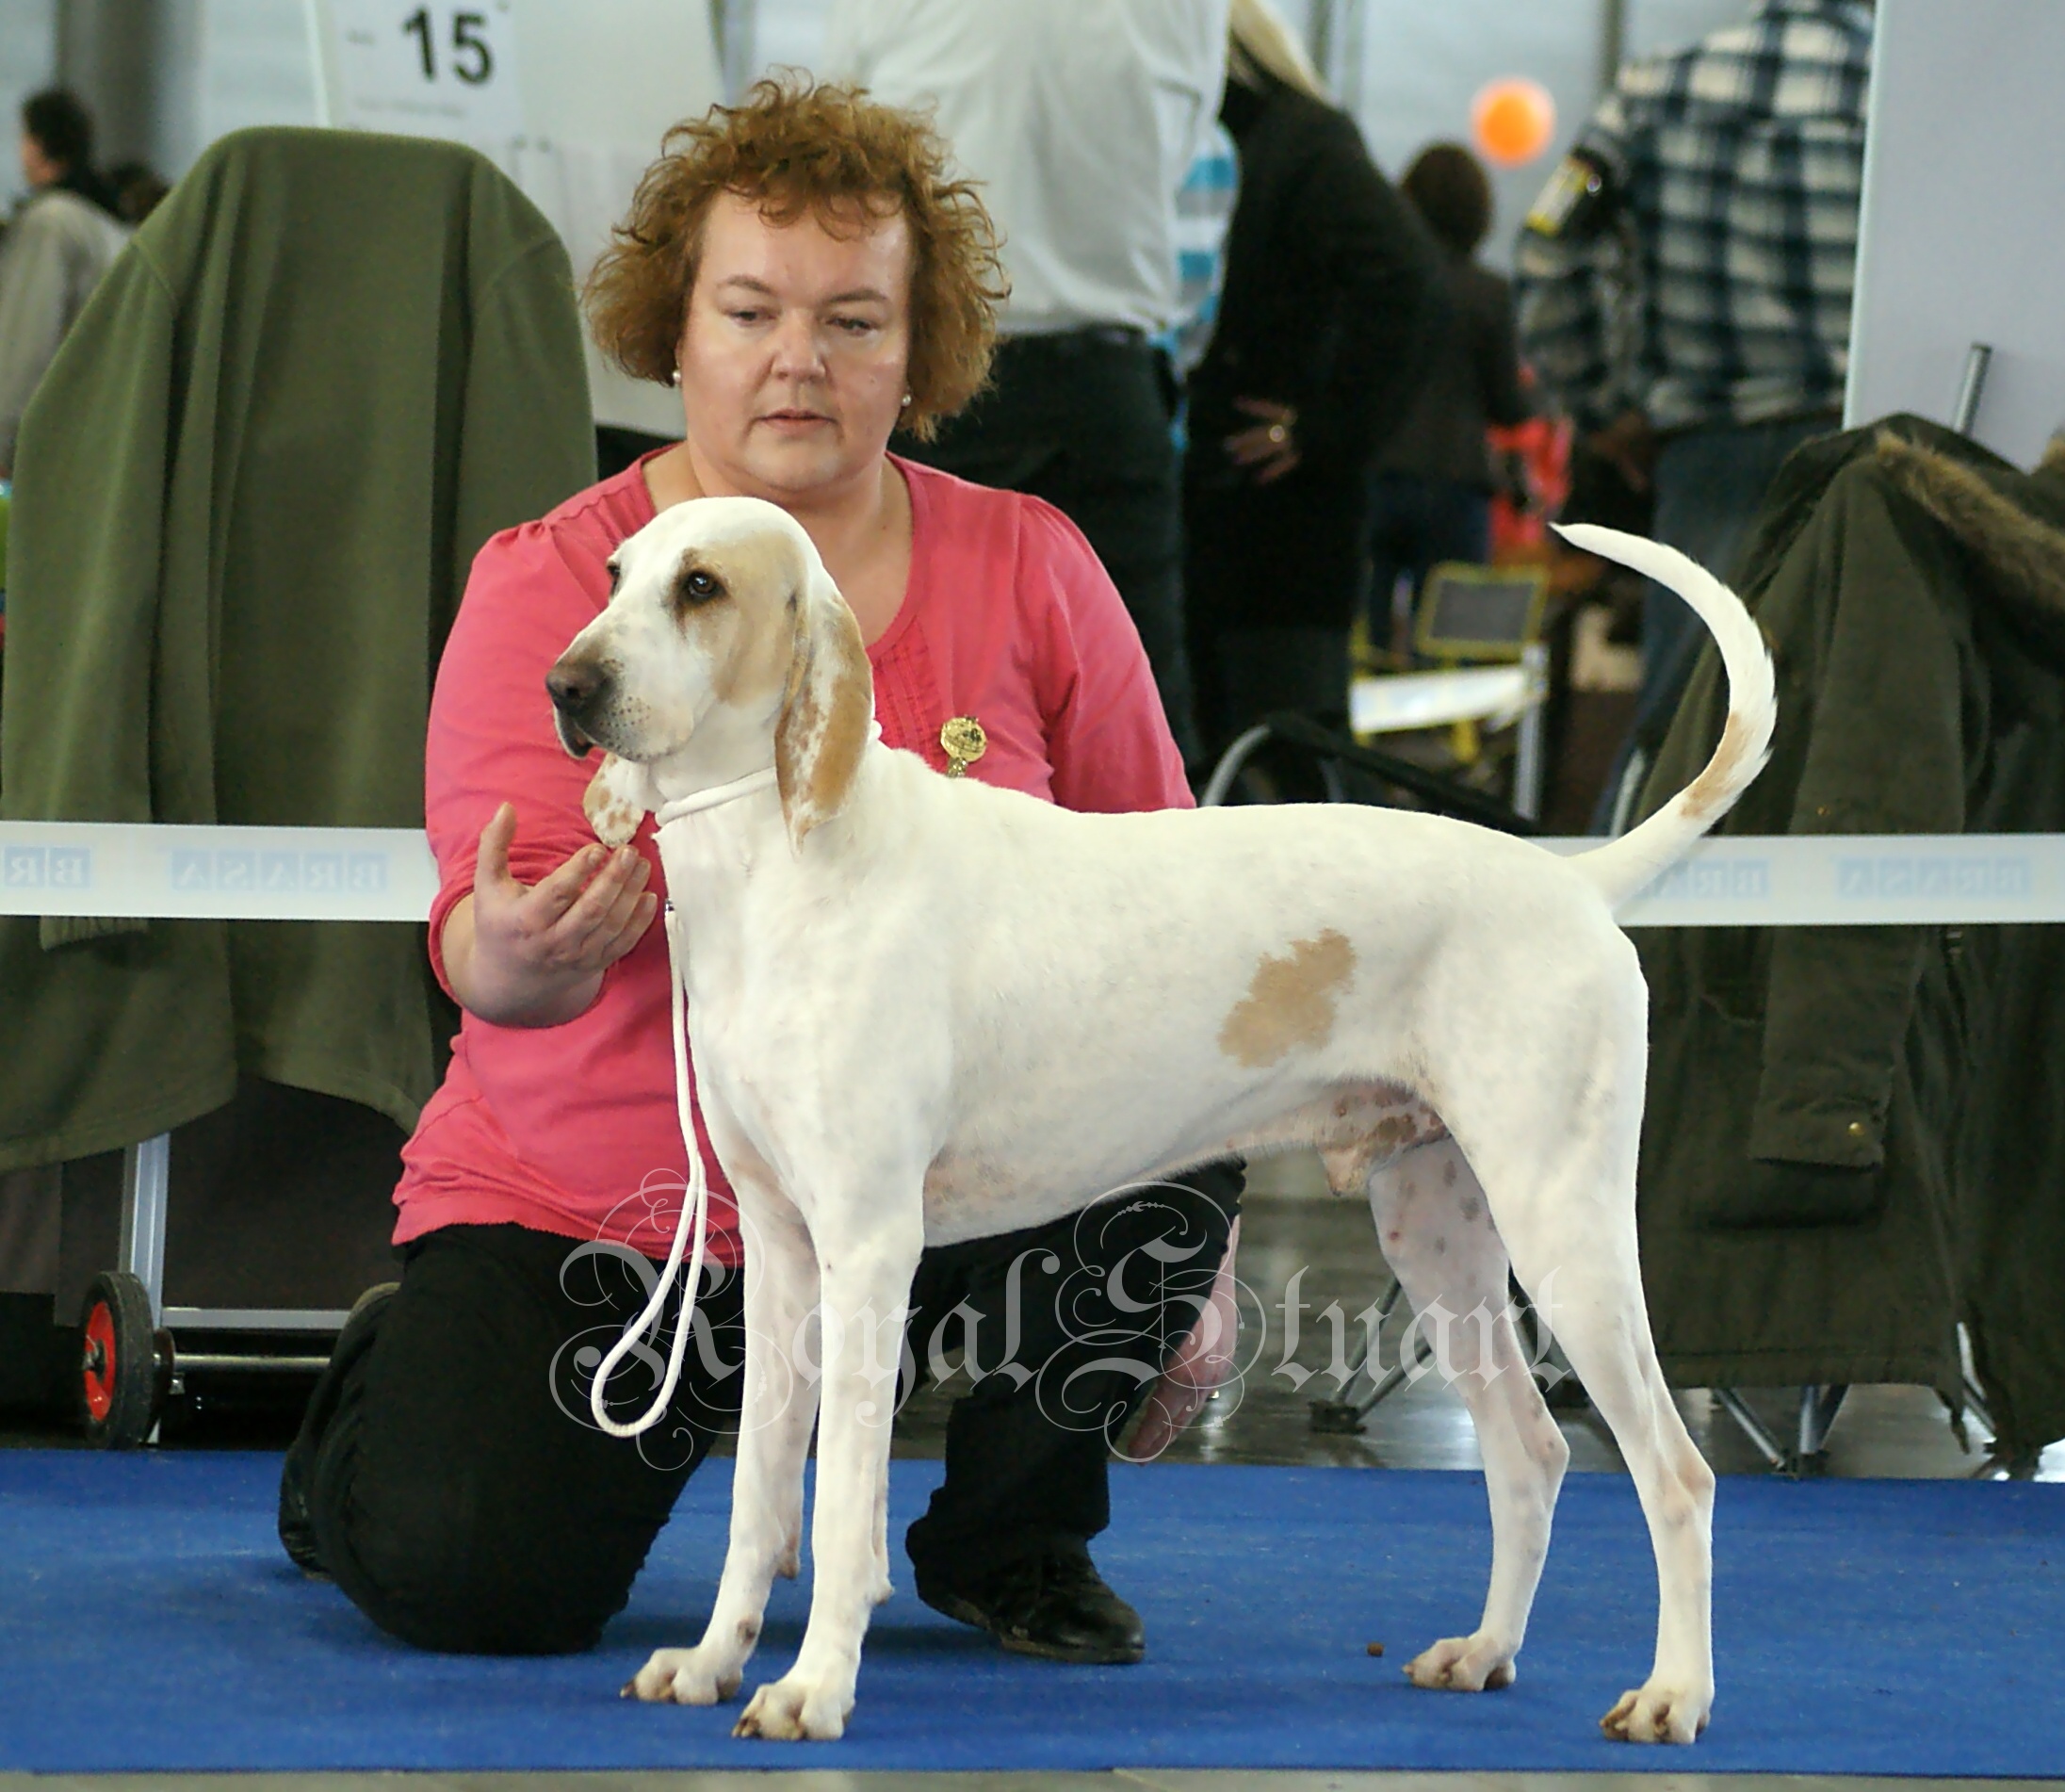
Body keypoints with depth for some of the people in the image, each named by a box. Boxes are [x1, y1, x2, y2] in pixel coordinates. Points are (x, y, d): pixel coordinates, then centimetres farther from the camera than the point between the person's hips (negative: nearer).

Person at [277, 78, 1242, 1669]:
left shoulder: (1030, 570, -2)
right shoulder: (548, 584, -8)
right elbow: (490, 928, -19)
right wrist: (514, 963, -44)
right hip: (600, 1205, -2)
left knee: (1171, 1155, -27)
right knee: (471, 1583, -19)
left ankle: (1014, 1536, 3)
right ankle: (387, 1400, 21)